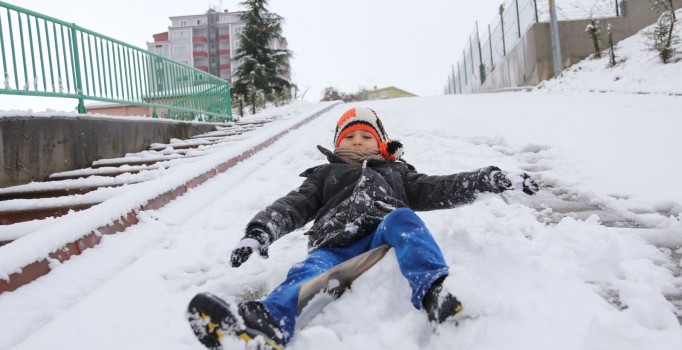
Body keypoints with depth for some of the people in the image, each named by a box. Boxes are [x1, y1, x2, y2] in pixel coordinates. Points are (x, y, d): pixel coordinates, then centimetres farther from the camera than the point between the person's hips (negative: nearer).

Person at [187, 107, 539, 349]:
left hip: (385, 238, 1)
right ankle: (268, 320, -63)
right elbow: (294, 205, 18)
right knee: (309, 271, -32)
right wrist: (259, 231, -1)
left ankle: (433, 293, -52)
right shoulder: (325, 174, 33)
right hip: (336, 245, -1)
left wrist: (490, 179, 13)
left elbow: (436, 190, 25)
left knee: (401, 218, -30)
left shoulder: (396, 171, 35)